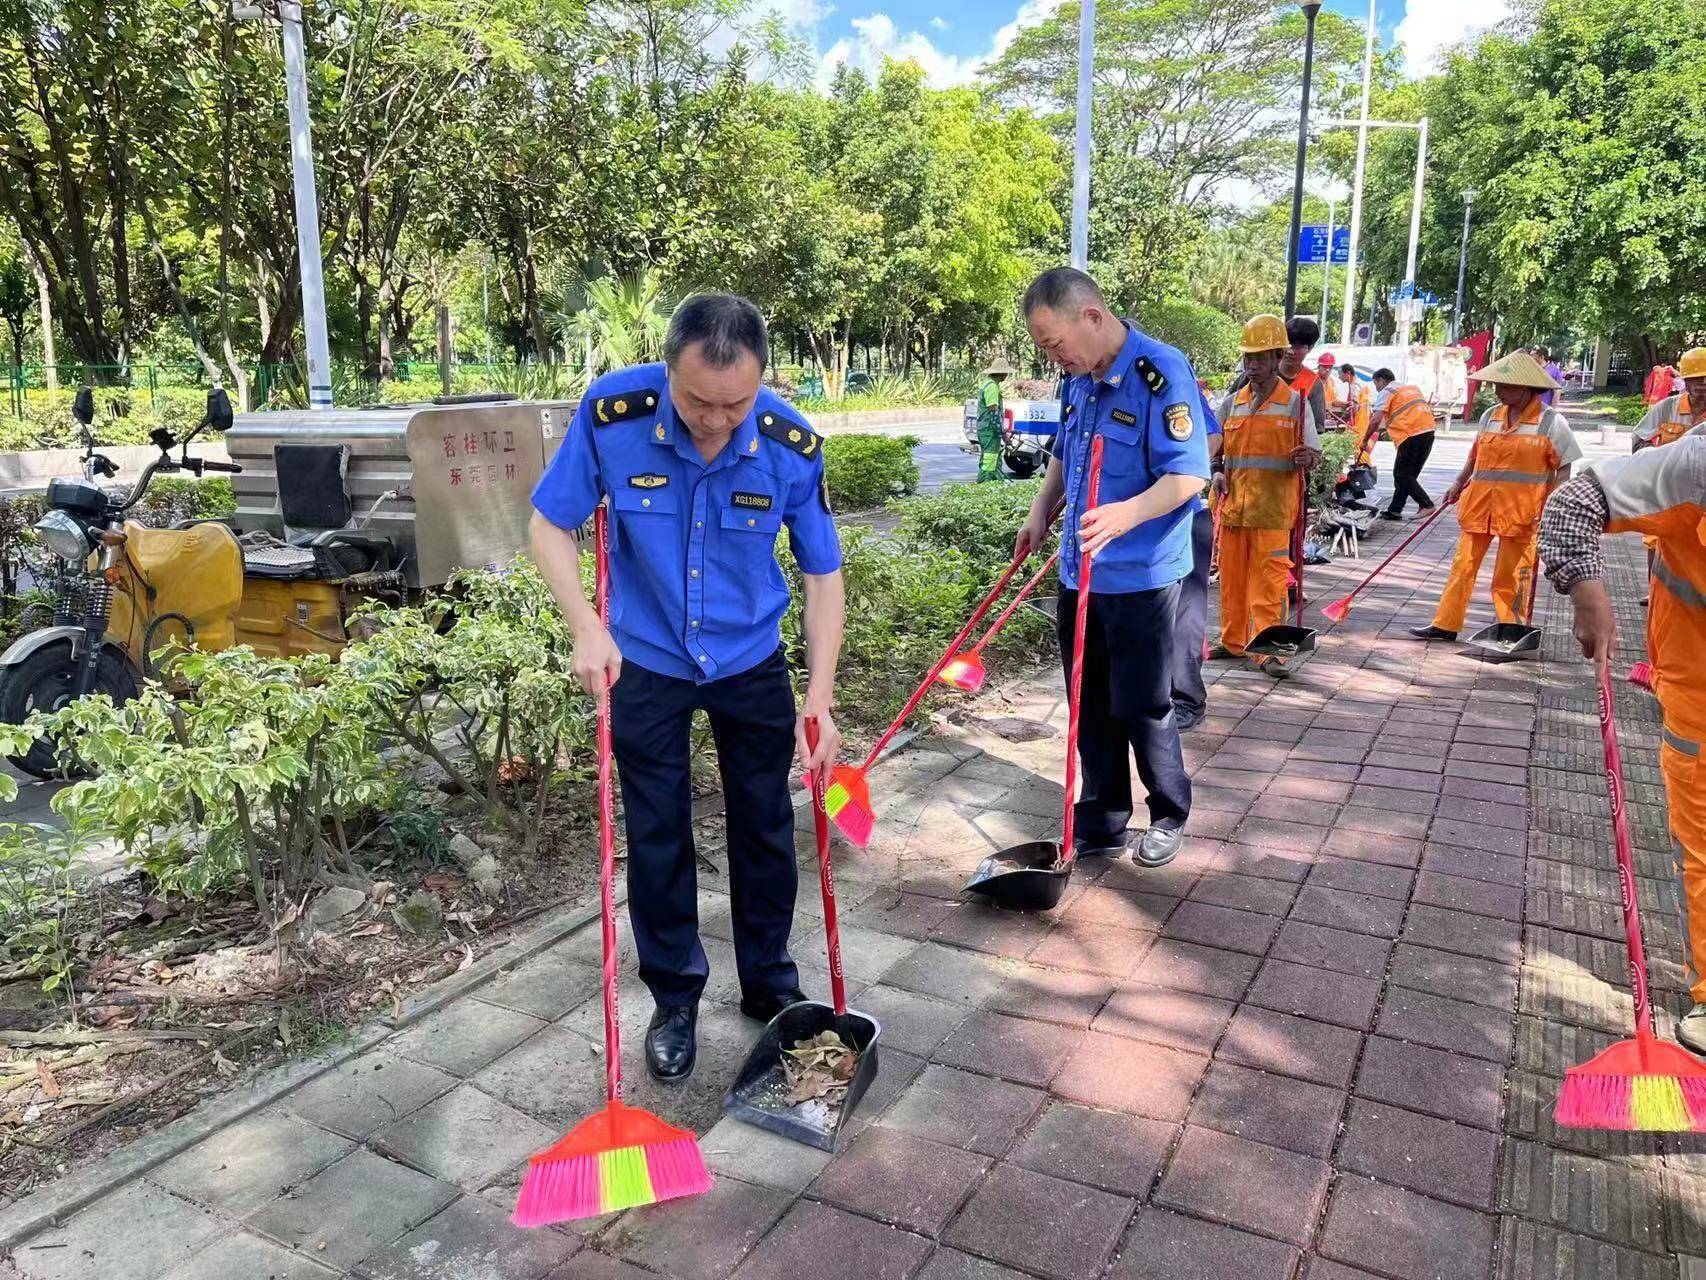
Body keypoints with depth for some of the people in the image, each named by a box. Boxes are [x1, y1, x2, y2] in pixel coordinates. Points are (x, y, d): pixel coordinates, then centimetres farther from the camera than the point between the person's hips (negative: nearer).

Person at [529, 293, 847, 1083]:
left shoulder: (792, 446, -21)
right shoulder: (611, 413, -24)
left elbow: (822, 574, -10)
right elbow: (551, 524, -10)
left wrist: (819, 698, -15)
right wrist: (585, 626, -25)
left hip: (752, 663, 1)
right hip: (644, 663, 0)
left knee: (765, 827, 11)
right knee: (657, 836, 8)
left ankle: (769, 984, 33)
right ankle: (674, 999, 27)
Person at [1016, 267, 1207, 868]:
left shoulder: (1161, 373, -17)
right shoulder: (1077, 379, 7)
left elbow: (1188, 474, -22)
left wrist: (1126, 514, -38)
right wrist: (1040, 513, 12)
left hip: (1140, 577, -7)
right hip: (1080, 571, 7)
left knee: (1141, 707, 5)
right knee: (1089, 705, 13)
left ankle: (1169, 818, 27)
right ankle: (1101, 823, 27)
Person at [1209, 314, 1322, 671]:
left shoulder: (1296, 403, 1)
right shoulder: (1232, 403, 11)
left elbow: (1313, 453, 2)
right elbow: (1215, 449, 19)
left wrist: (1306, 458, -21)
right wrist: (1217, 473, -1)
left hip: (1273, 508, -4)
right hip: (1233, 505, 4)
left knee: (1269, 580, -6)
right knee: (1231, 576, 10)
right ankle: (1233, 641, 23)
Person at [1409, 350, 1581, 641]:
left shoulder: (1550, 422, -5)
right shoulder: (1490, 416, 8)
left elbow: (1566, 467, -3)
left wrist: (1550, 503, -11)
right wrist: (1459, 484, 14)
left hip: (1522, 510, -4)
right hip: (1480, 504, 4)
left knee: (1511, 576, 2)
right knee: (1463, 566, 7)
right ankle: (1445, 624, 14)